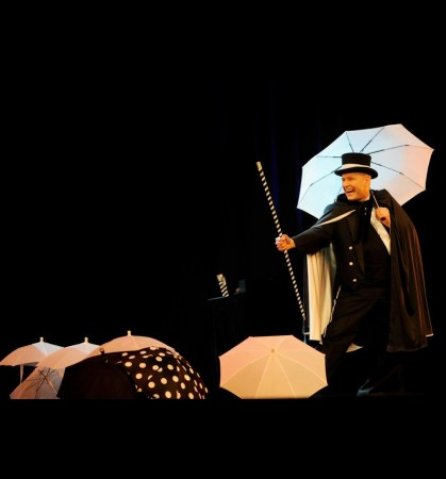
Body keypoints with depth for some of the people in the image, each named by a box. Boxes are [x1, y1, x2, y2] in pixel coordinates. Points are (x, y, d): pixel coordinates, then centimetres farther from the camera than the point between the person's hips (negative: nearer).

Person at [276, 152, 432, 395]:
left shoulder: (385, 200, 5)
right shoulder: (337, 210, -2)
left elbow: (409, 232, 5)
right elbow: (319, 233, -19)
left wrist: (391, 222, -14)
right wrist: (294, 242, -37)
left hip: (388, 288, 2)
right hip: (353, 290, -2)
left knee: (382, 342, 12)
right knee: (335, 342, -9)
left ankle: (366, 387, 30)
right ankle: (338, 389, 7)